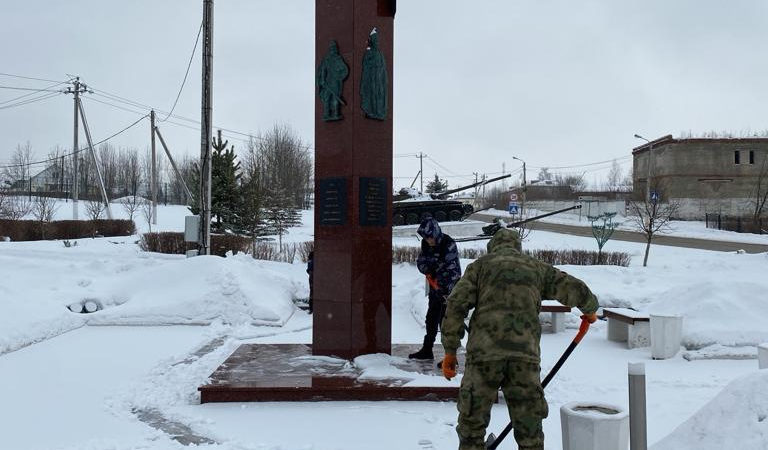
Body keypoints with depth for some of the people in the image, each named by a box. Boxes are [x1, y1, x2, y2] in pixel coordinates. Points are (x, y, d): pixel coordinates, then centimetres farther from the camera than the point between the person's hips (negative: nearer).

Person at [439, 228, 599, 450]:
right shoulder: (537, 267, 20)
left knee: (471, 426, 11)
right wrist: (590, 309, 41)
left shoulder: (480, 265, 14)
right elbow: (576, 290, 18)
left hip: (484, 352, -1)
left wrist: (450, 351, 5)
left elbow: (456, 305, 2)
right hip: (525, 355, 2)